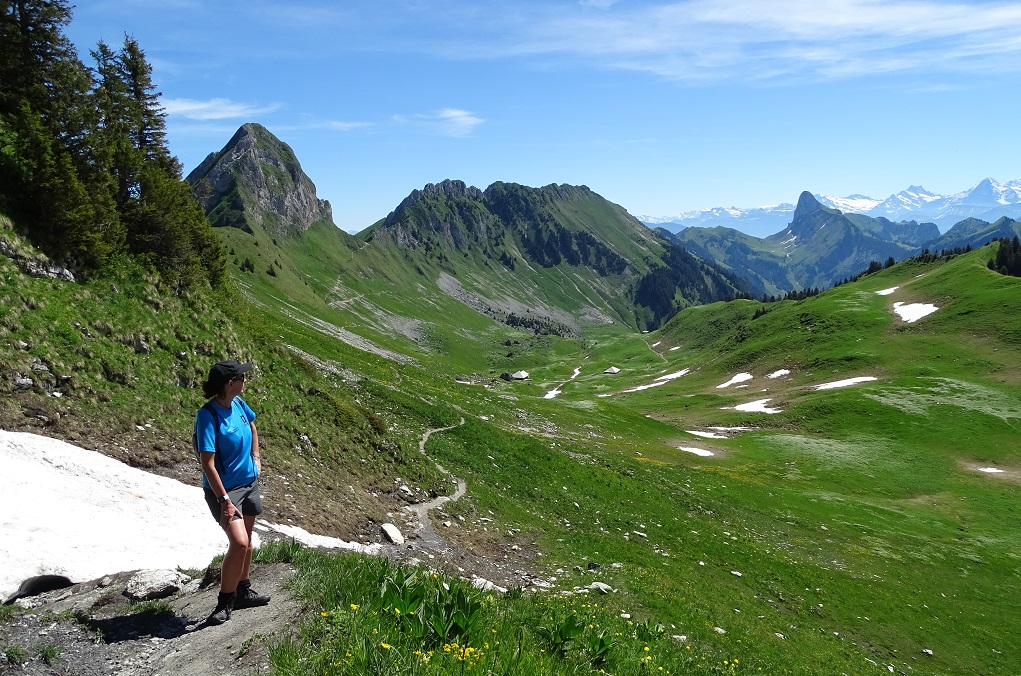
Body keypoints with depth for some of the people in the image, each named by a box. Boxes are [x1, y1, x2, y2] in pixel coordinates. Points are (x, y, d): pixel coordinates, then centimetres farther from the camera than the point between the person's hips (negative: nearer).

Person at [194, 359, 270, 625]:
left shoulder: (238, 404, -3)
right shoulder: (208, 415, -24)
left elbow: (252, 426, 22)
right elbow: (207, 463, -25)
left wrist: (255, 458, 14)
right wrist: (224, 501, -26)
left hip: (249, 482, 8)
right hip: (224, 489, -8)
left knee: (246, 540, 18)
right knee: (239, 543, -16)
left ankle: (243, 591, 35)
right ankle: (224, 602, 2)